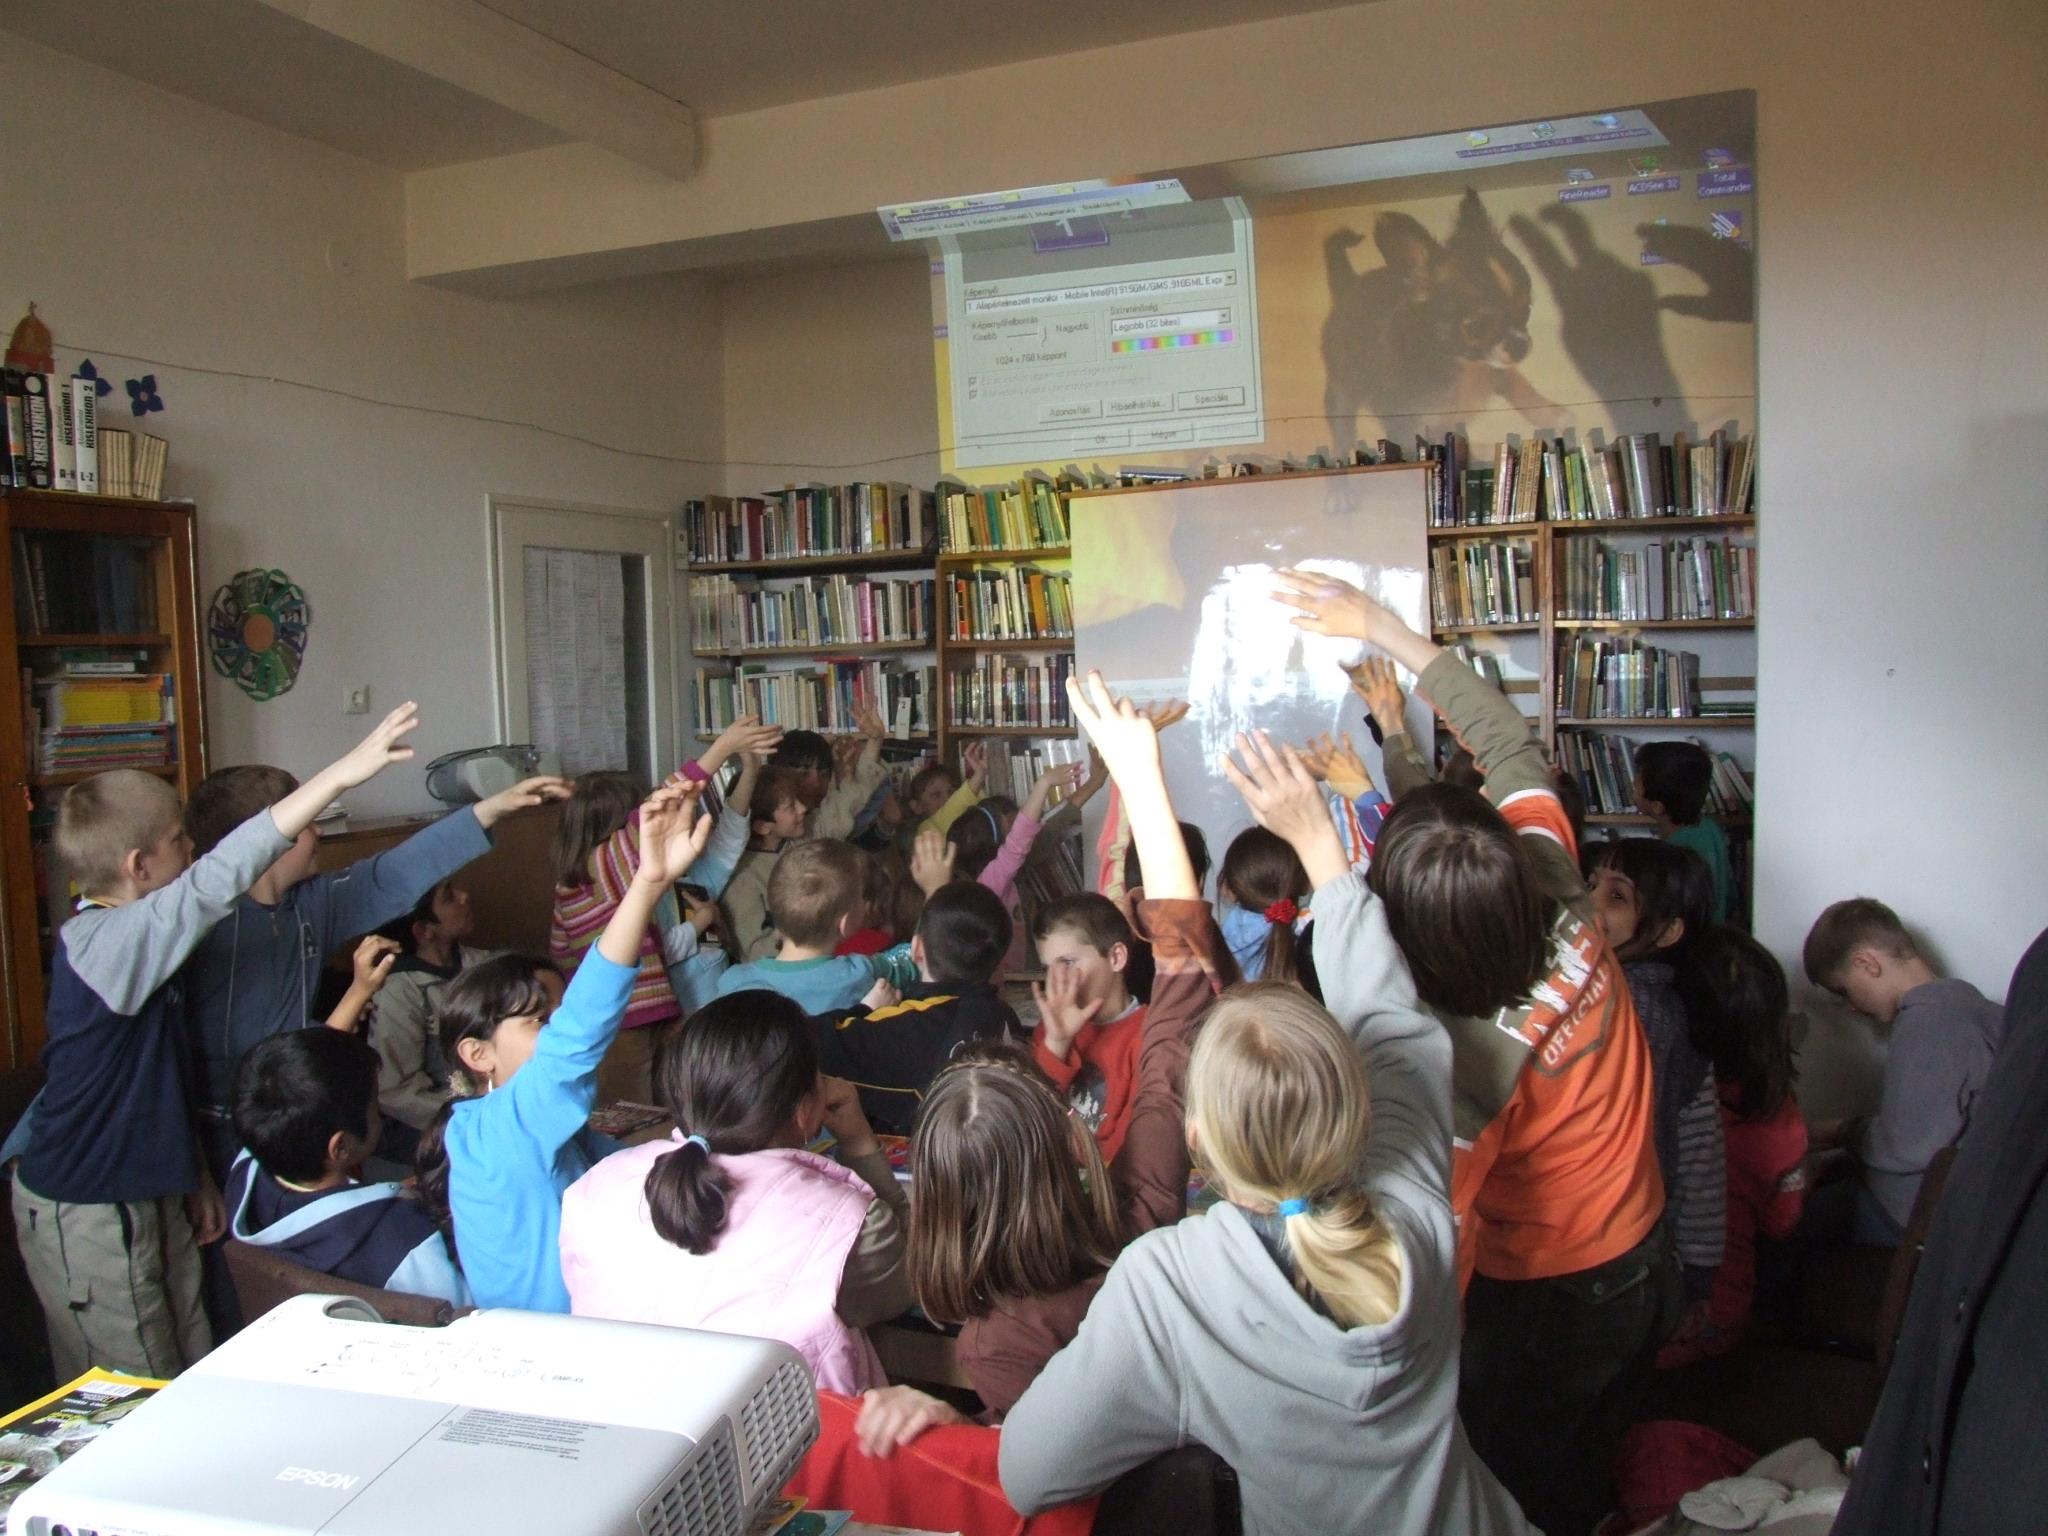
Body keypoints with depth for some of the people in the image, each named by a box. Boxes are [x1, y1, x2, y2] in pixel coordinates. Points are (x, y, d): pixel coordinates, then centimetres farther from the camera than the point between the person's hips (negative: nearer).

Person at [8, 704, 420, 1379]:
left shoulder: (133, 943, 7)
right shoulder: (99, 943, -24)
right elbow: (216, 880, -37)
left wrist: (195, 1174, 18)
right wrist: (340, 774, -40)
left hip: (148, 1192, 9)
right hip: (85, 1213, -9)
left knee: (195, 1383, 14)